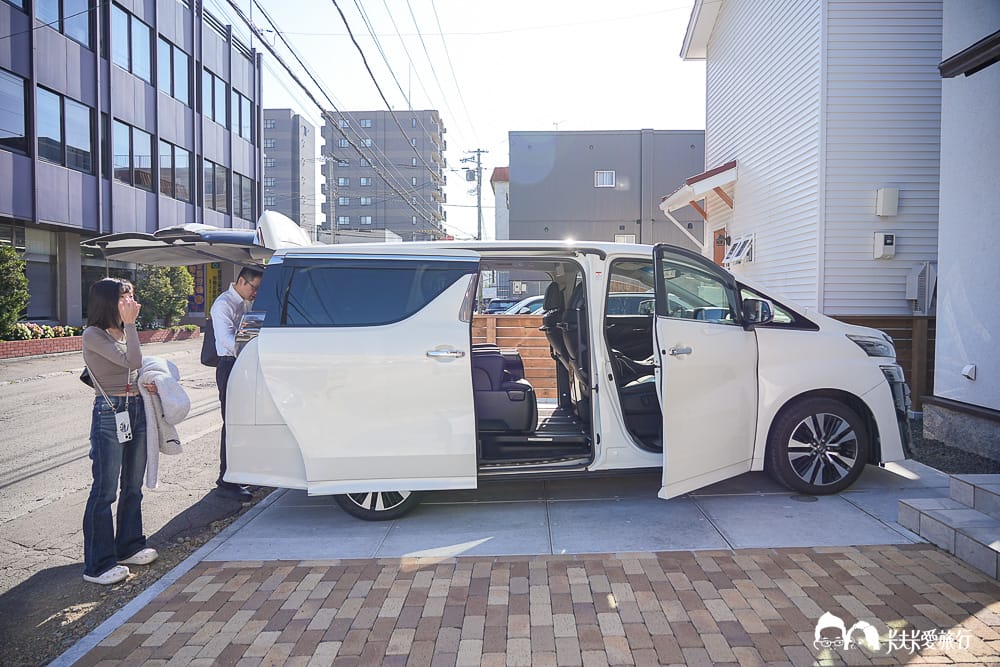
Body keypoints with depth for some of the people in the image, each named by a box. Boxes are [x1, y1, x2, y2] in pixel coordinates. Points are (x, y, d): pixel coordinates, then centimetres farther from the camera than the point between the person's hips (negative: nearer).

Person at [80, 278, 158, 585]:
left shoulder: (122, 332, 12)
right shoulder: (93, 335, -12)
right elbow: (132, 361, -23)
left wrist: (148, 382, 5)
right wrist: (130, 323, -19)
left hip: (136, 409, 8)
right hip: (109, 413, -8)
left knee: (133, 487, 15)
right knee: (105, 491, -3)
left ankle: (129, 546, 29)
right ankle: (98, 565, 6)